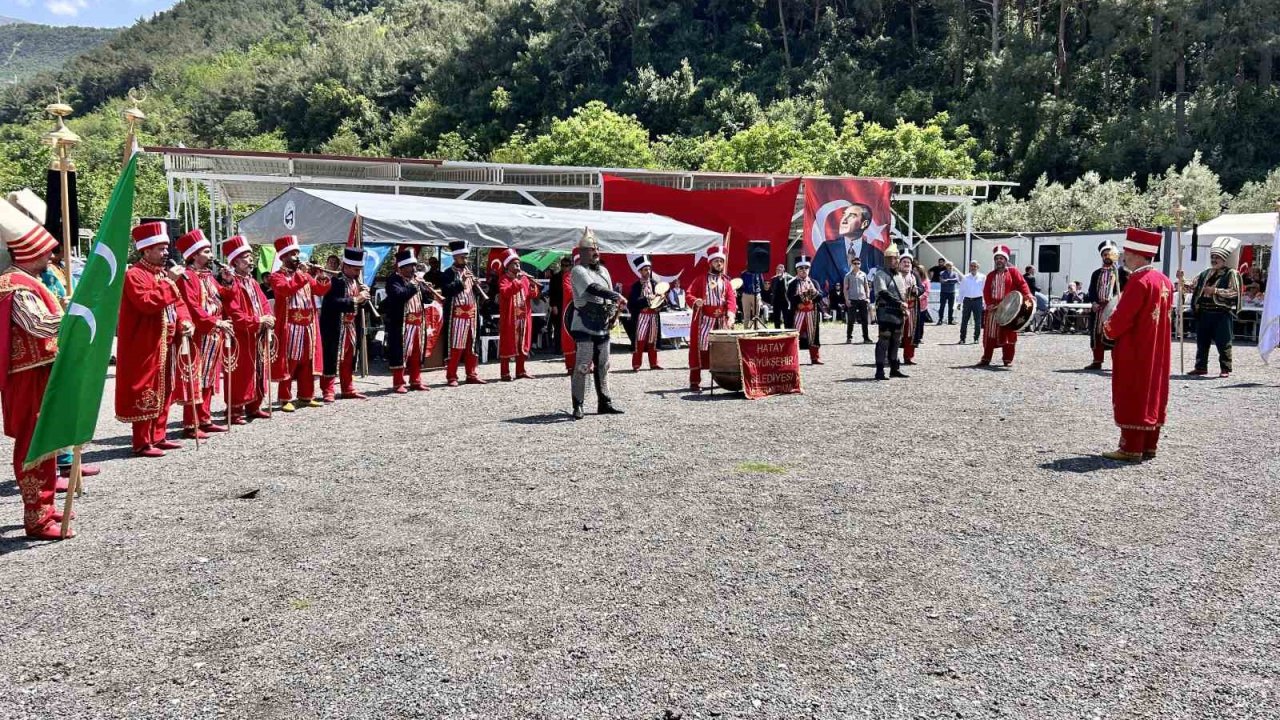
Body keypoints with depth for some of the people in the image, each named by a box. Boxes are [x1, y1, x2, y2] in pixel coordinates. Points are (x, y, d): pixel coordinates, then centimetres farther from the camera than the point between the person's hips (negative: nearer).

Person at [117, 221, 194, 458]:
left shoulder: (163, 273, 16)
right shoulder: (134, 275, -12)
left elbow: (178, 302, 18)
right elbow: (147, 302, -26)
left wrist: (184, 321, -1)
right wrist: (170, 282, -23)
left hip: (167, 346, 9)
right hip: (145, 348, -9)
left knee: (164, 392, 13)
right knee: (145, 393, -4)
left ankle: (158, 436, 23)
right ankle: (142, 443, 3)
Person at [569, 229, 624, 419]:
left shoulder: (603, 270, 15)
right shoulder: (579, 271, -9)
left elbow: (610, 295, 20)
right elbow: (593, 289, -25)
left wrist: (613, 315, 6)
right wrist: (617, 296, -27)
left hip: (603, 326, 8)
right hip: (585, 326, -7)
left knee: (603, 366, 12)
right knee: (582, 366, -7)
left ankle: (604, 403, 19)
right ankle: (578, 406, -1)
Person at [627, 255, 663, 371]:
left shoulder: (654, 284, 9)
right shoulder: (636, 285, -4)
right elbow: (631, 302, -12)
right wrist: (646, 299, -18)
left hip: (653, 315, 4)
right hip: (642, 315, -4)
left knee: (652, 340, 10)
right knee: (639, 340, -6)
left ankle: (653, 363, 17)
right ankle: (636, 365, -3)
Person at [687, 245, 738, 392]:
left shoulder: (726, 282, 10)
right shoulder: (701, 279, 2)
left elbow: (731, 300, -1)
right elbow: (689, 294, -2)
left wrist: (730, 315, -18)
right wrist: (695, 301, -25)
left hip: (722, 321, 4)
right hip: (704, 320, -4)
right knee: (700, 349, -6)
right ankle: (695, 382, -5)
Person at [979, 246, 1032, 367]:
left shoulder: (1013, 271, 2)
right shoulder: (991, 275, 13)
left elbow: (1022, 284, -7)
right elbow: (986, 291, 8)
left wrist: (1027, 295, -24)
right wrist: (989, 303, -7)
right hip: (993, 308, 4)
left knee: (1008, 334, 1)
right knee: (989, 334, 3)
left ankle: (1008, 359, 8)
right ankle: (986, 358, 9)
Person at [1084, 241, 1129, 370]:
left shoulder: (1121, 272, 2)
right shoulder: (1096, 274, 13)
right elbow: (1091, 291, 11)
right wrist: (1094, 302, -4)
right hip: (1099, 307, 4)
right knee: (1097, 333, 6)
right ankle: (1097, 361, 13)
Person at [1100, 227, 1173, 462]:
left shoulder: (1139, 280, -18)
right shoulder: (1164, 280, 11)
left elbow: (1123, 315, -20)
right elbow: (1161, 315, 16)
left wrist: (1109, 330, -1)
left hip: (1135, 351, -9)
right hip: (1158, 351, 9)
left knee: (1132, 396, -3)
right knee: (1153, 393, 13)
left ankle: (1131, 448, 0)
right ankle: (1149, 445, 19)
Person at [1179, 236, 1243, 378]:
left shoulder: (1231, 273, -3)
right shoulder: (1205, 273, 14)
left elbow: (1234, 292, -13)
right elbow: (1192, 288, 15)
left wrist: (1215, 290, -20)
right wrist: (1182, 280, -1)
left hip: (1222, 313, -6)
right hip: (1204, 313, 6)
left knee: (1223, 343, -2)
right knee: (1202, 341, 9)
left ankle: (1225, 369, 5)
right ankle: (1201, 367, 18)